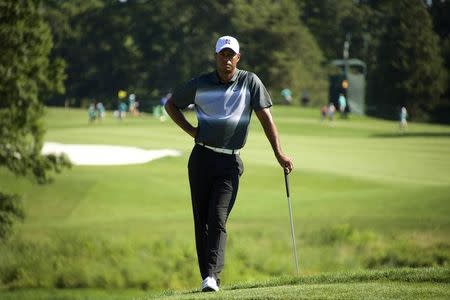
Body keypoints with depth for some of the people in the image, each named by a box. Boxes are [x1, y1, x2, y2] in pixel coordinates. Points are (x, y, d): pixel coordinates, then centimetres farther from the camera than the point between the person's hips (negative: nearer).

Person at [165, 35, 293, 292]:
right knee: (201, 220, 2)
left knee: (218, 218, -15)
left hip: (230, 162, -2)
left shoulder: (250, 82, 1)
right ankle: (207, 277, 8)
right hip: (202, 158, 2)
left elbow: (266, 117, -3)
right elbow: (171, 105, 19)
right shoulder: (199, 84, 4)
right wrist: (190, 129, 5)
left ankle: (212, 275, -23)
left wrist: (279, 153, -10)